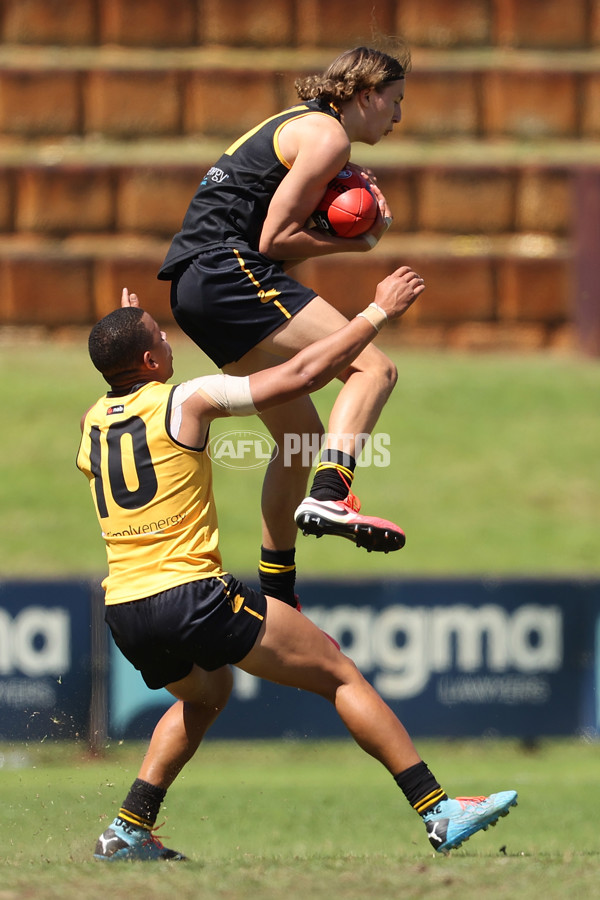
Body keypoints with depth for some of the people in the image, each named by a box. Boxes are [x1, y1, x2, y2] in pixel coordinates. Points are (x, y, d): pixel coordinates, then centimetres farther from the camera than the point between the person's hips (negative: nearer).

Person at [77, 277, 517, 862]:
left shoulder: (91, 423, 11)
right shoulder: (186, 401, -6)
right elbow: (302, 374, -4)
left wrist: (127, 335, 43)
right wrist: (379, 312, 5)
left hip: (124, 613, 7)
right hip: (191, 590, -7)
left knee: (205, 694, 36)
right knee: (339, 674, 3)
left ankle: (128, 831, 22)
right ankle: (439, 814, -2)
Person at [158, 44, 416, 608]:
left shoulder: (297, 126, 26)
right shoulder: (328, 135, -5)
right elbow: (274, 240, -12)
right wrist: (357, 242, -1)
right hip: (226, 271, -10)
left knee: (303, 434, 16)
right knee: (373, 368, -20)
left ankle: (276, 600, 21)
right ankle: (329, 497, -39)